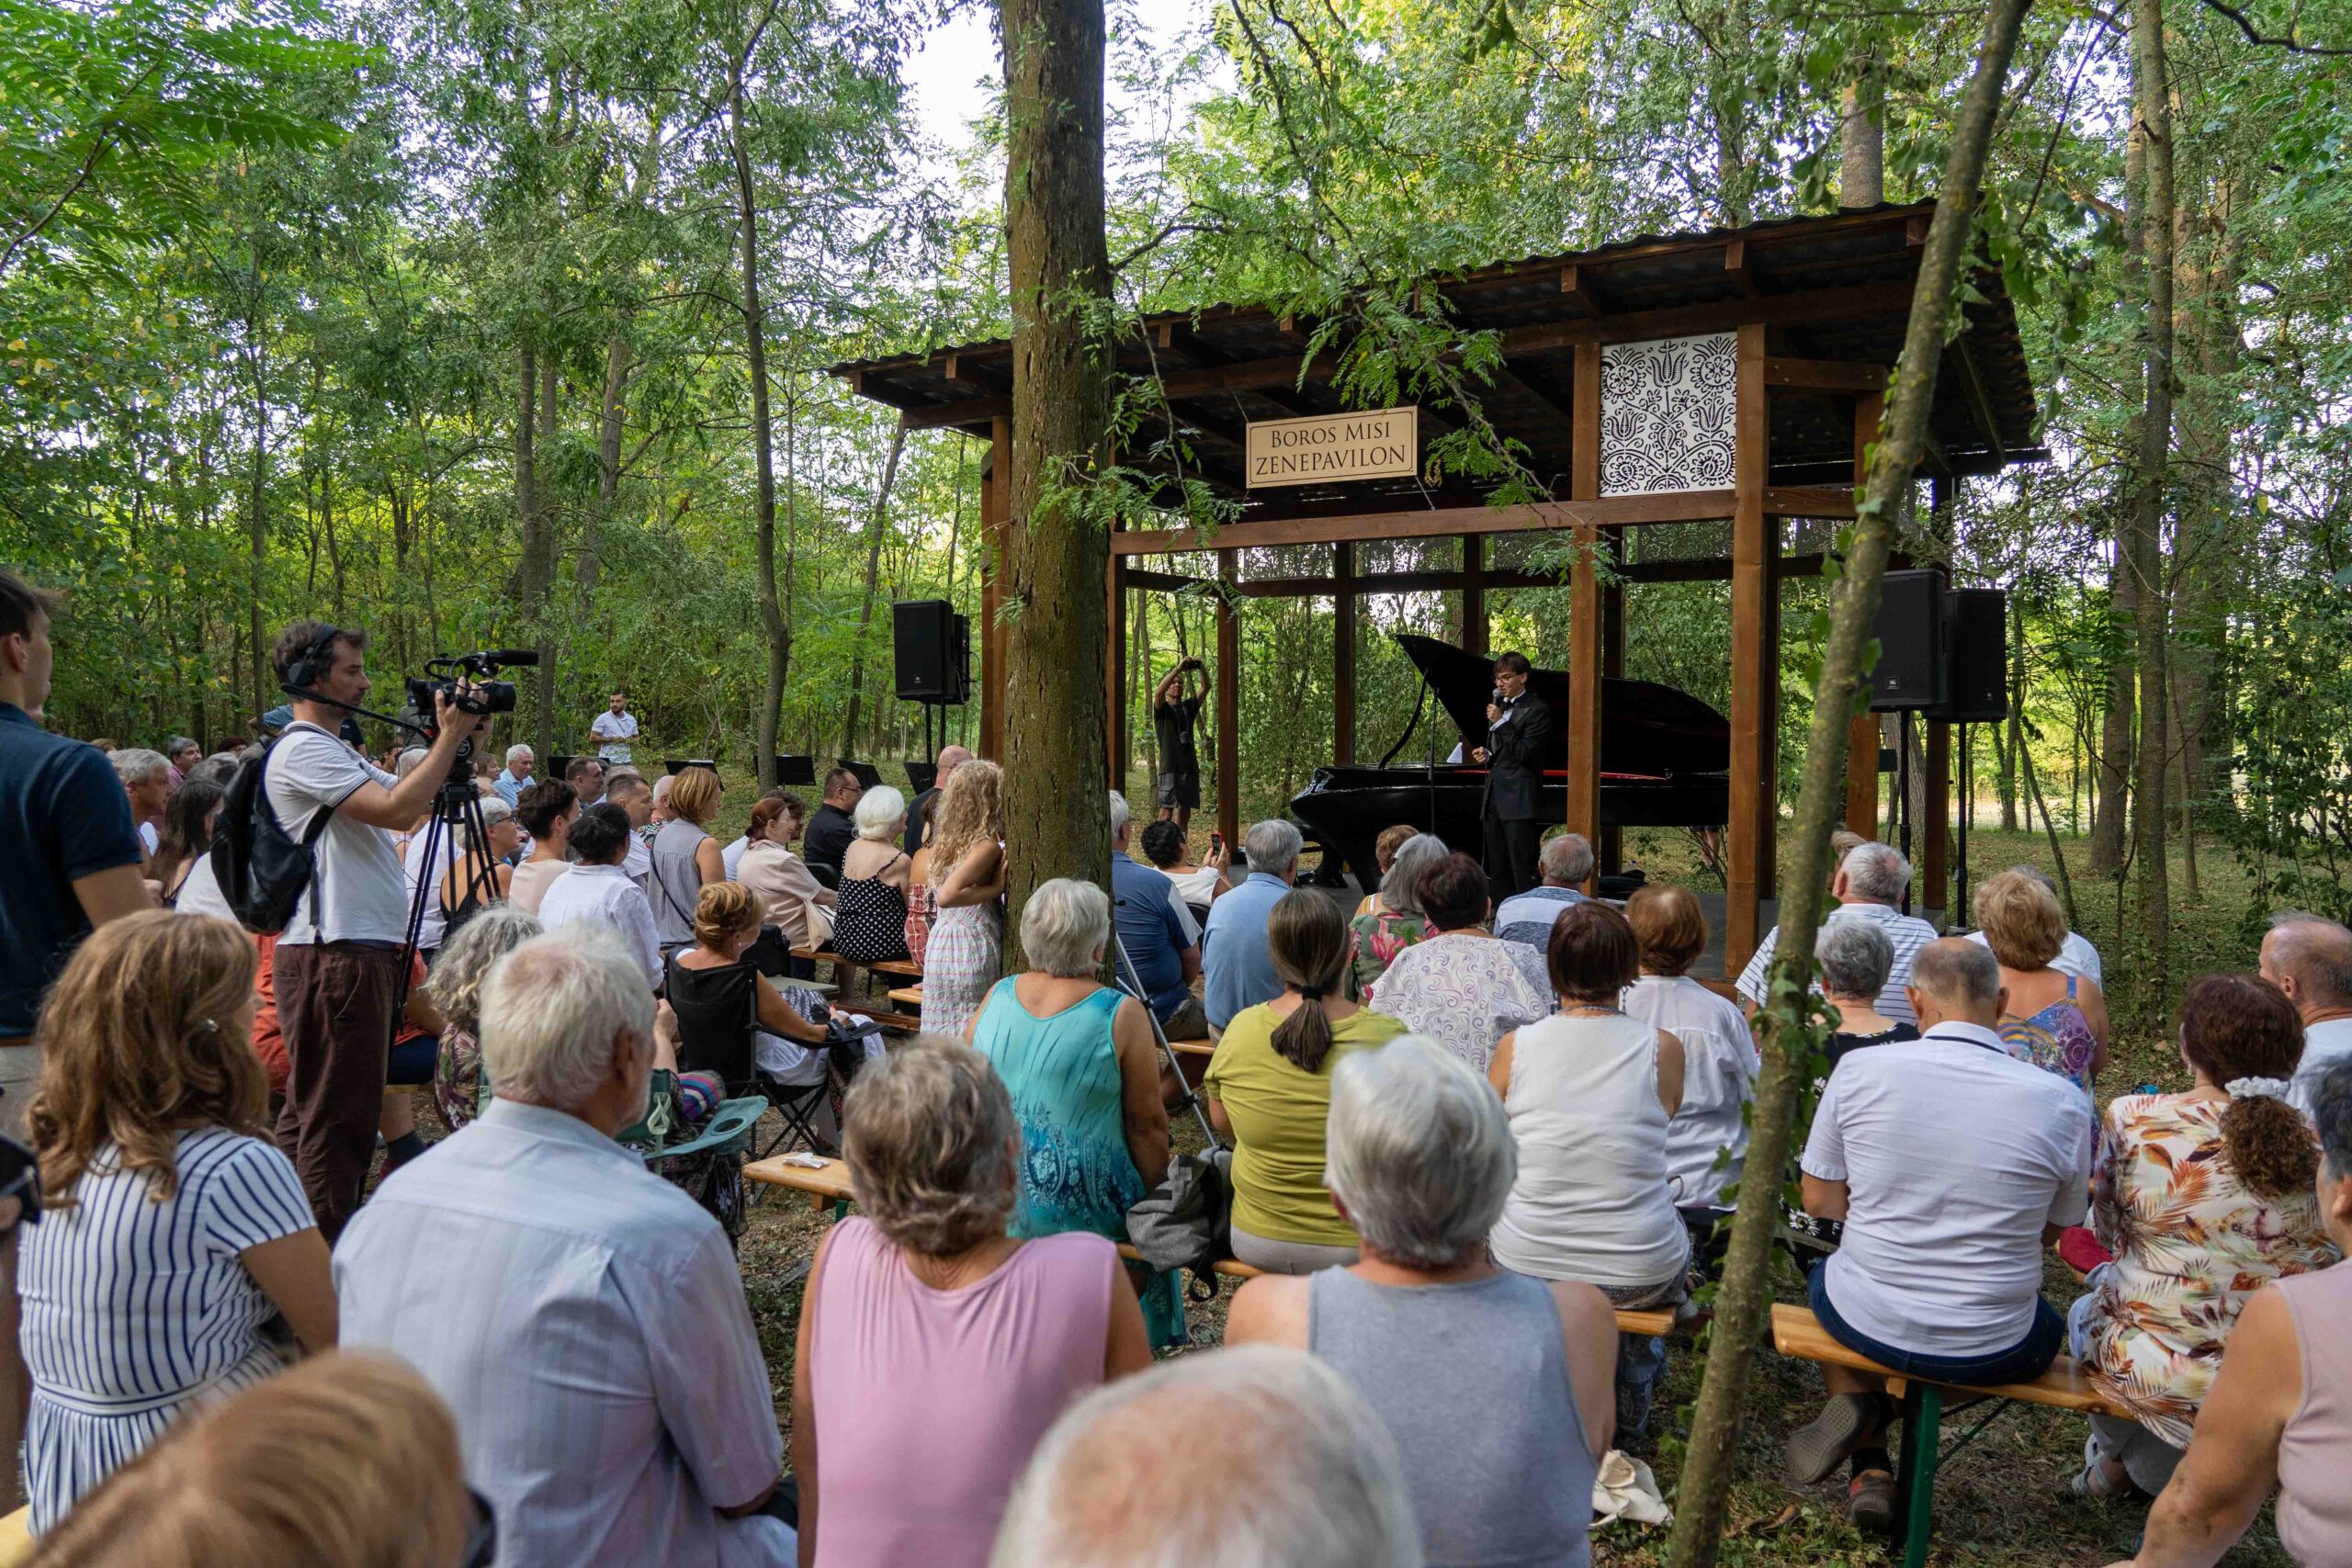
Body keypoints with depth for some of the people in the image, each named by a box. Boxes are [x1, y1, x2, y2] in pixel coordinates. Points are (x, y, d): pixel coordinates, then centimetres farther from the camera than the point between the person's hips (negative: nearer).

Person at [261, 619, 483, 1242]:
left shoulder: (334, 748, 21)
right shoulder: (302, 751, -13)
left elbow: (402, 795, 20)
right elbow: (397, 809, -23)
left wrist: (450, 737, 8)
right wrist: (450, 738, -15)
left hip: (365, 948, 11)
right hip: (334, 955, -11)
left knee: (312, 1108, 17)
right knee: (337, 1114, -5)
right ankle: (328, 1256, 2)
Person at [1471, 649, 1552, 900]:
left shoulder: (1536, 710, -7)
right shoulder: (1499, 707, 17)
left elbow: (1525, 752, -16)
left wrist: (1500, 723, -17)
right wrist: (1487, 753, 7)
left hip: (1518, 802, -8)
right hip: (1494, 799, 8)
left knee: (1523, 870, -8)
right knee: (1498, 870, 11)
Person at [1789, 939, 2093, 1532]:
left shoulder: (1858, 1070, -12)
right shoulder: (2061, 1102, -11)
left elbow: (1819, 1202, -2)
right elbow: (2052, 1230, 3)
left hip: (1867, 1324, 1)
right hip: (1994, 1349, 0)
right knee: (2053, 1323, 34)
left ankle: (1870, 1469, 13)